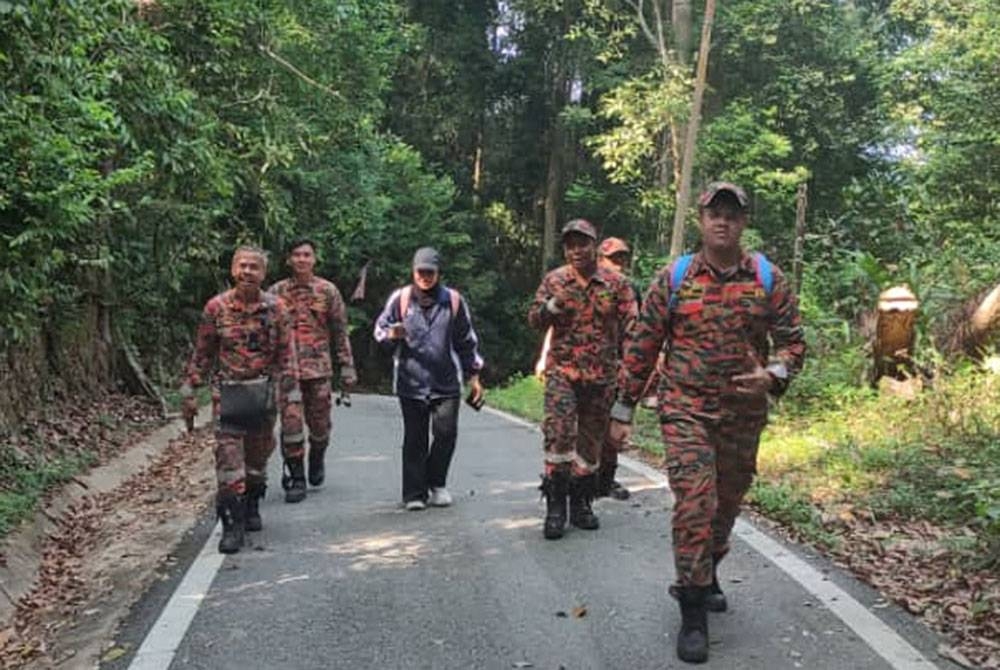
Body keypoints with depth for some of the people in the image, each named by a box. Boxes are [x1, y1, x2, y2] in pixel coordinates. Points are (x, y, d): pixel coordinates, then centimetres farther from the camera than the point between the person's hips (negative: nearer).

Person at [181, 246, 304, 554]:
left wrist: (292, 399, -7)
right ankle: (232, 525, 0)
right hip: (227, 393, -1)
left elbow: (286, 356, -2)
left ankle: (252, 508, 37)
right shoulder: (216, 307, -2)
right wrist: (189, 392, 5)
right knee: (228, 457, -7)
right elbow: (201, 353, 6)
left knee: (258, 455, 14)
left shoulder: (276, 308, -3)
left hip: (264, 392, 1)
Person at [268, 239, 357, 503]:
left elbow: (340, 332, 6)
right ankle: (296, 480, 11)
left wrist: (347, 367, 2)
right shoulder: (277, 292, 5)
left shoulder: (328, 291, 4)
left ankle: (316, 461, 36)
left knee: (319, 425, 7)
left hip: (318, 368, 0)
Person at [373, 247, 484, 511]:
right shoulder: (400, 298, 3)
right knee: (415, 438, 3)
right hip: (411, 381, -1)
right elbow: (380, 329, 10)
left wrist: (473, 375, 14)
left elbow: (466, 341, 14)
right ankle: (414, 493, 13)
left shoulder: (453, 300, 6)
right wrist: (391, 334, -14)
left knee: (446, 432, -4)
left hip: (446, 381, 1)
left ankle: (436, 483, 18)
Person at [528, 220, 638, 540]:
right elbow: (534, 320, 7)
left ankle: (581, 503, 25)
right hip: (562, 370, -1)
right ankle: (555, 505, -5)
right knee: (559, 433, -14)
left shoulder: (616, 283, 2)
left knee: (591, 439, 11)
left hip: (602, 375, 1)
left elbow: (630, 326, 3)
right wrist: (552, 306, -14)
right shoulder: (554, 280, 5)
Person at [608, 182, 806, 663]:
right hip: (686, 410, -3)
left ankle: (702, 577, 42)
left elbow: (792, 342, 5)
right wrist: (623, 409, 1)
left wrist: (772, 375, -17)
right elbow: (641, 346, 1)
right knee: (694, 504, -13)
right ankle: (693, 615, -1)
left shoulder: (769, 279, 2)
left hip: (744, 414, 3)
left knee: (726, 504, 17)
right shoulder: (673, 277, -2)